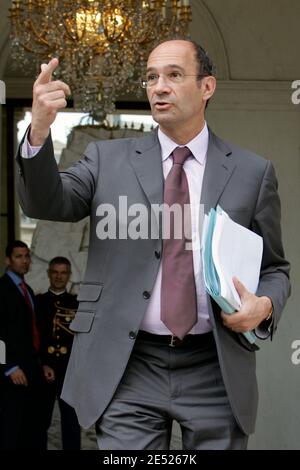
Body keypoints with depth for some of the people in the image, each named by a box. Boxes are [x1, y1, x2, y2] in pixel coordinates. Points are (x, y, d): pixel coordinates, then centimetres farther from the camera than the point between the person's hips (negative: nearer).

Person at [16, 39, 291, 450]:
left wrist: (265, 305, -11)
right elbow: (47, 204, -6)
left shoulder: (252, 173, 7)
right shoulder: (108, 159, 8)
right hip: (128, 370, 0)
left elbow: (274, 269, 12)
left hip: (215, 370, 1)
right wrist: (40, 130, -23)